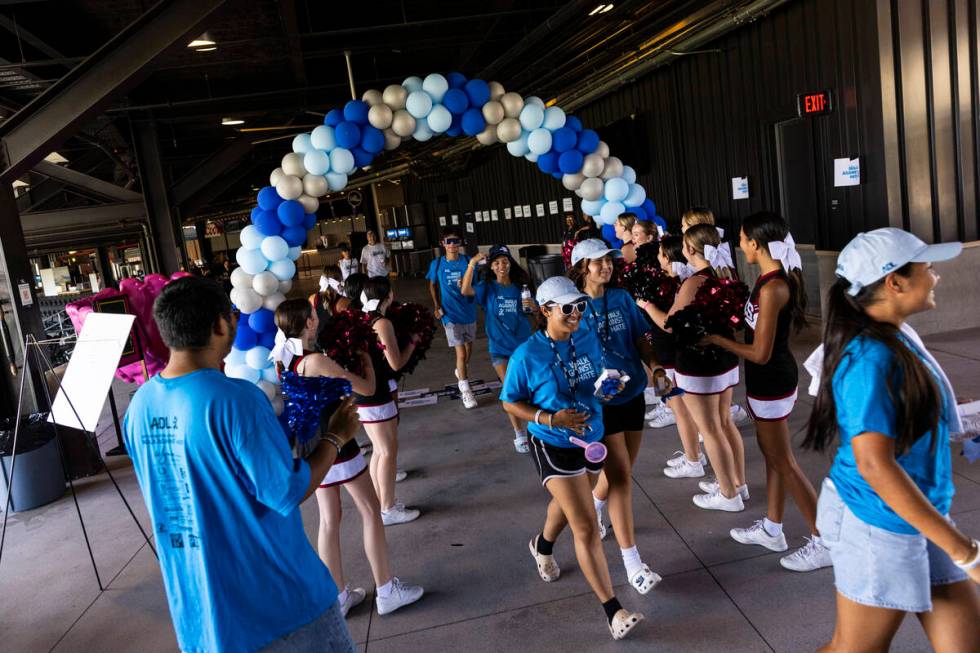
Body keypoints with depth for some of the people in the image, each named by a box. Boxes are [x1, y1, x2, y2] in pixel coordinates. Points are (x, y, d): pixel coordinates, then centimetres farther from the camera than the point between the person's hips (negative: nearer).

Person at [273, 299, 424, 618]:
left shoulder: (280, 362, 0)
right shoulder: (317, 361, -24)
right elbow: (367, 388, -17)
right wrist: (366, 360, 0)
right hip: (337, 446, -7)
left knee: (329, 519, 15)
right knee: (371, 512, 7)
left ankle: (338, 595, 25)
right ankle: (386, 591, 17)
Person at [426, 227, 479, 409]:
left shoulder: (468, 261, -8)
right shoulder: (437, 264, -6)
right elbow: (432, 285, 10)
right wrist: (436, 306, 1)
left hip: (469, 312, 2)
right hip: (450, 314, -2)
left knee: (468, 346, 21)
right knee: (461, 352, -6)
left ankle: (461, 371, 50)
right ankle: (465, 390, 5)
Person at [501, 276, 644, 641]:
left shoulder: (590, 341, -6)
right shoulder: (527, 356, -20)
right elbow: (510, 403, -11)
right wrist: (550, 419, -24)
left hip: (592, 440, 6)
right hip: (553, 447, -6)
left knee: (568, 503, 29)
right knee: (587, 528, -9)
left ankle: (542, 546, 60)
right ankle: (613, 611, 2)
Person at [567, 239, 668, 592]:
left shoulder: (622, 298, 3)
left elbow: (641, 339, 7)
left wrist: (655, 365, -12)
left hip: (633, 395, 5)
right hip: (599, 403, -5)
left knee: (620, 472, 18)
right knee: (620, 477, -7)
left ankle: (593, 512, 49)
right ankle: (632, 563, 2)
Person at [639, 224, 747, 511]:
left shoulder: (694, 282, -23)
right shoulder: (726, 275, 3)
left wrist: (647, 304, -4)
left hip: (699, 366, -9)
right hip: (726, 360, 9)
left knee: (710, 431, 5)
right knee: (725, 423, 21)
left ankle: (729, 495, 17)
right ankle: (738, 483, 34)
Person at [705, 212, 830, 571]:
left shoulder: (771, 287, -26)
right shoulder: (778, 276, 4)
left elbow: (760, 352, -25)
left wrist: (716, 339, -14)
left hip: (770, 381, -10)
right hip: (773, 377, 10)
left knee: (783, 462, 3)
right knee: (771, 453, 19)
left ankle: (825, 541, 15)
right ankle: (772, 528, 35)